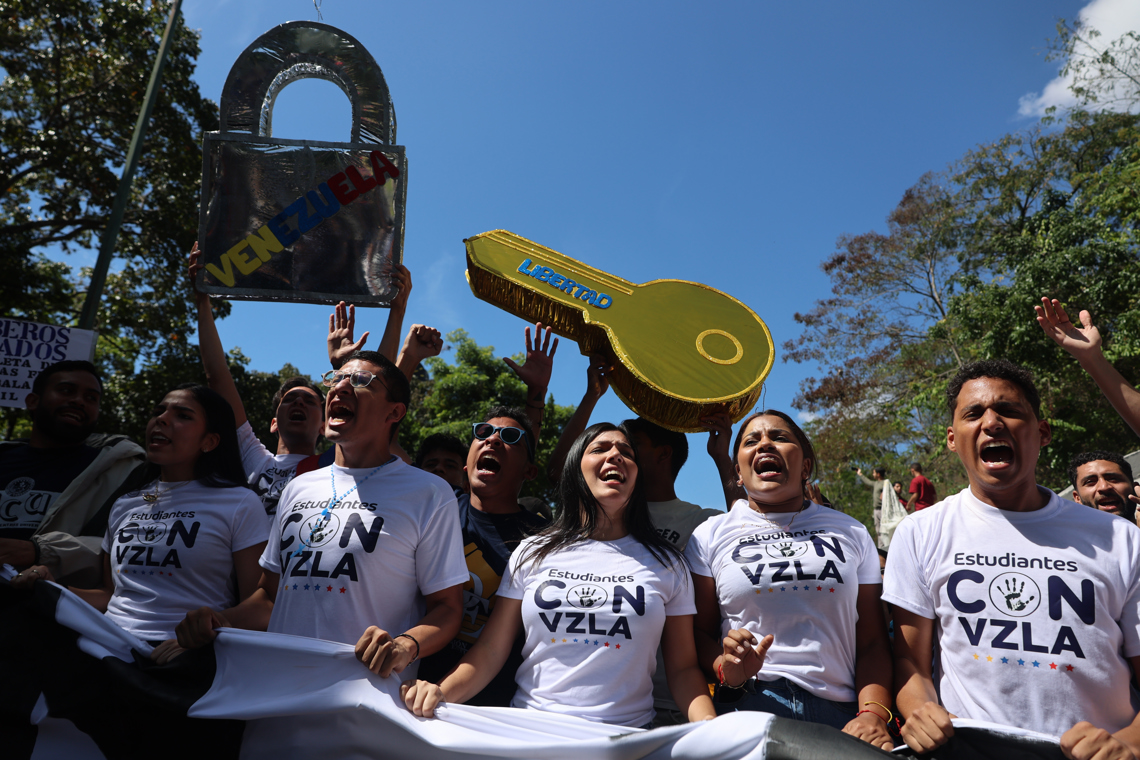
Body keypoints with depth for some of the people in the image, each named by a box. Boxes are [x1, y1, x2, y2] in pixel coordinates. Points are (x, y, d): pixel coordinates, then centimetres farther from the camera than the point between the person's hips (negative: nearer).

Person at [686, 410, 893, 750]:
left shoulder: (851, 533, 14)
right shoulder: (710, 537, 10)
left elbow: (872, 642, 10)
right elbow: (699, 633, 8)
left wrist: (873, 713, -6)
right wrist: (726, 670, -12)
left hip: (839, 712, 2)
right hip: (747, 706, -2)